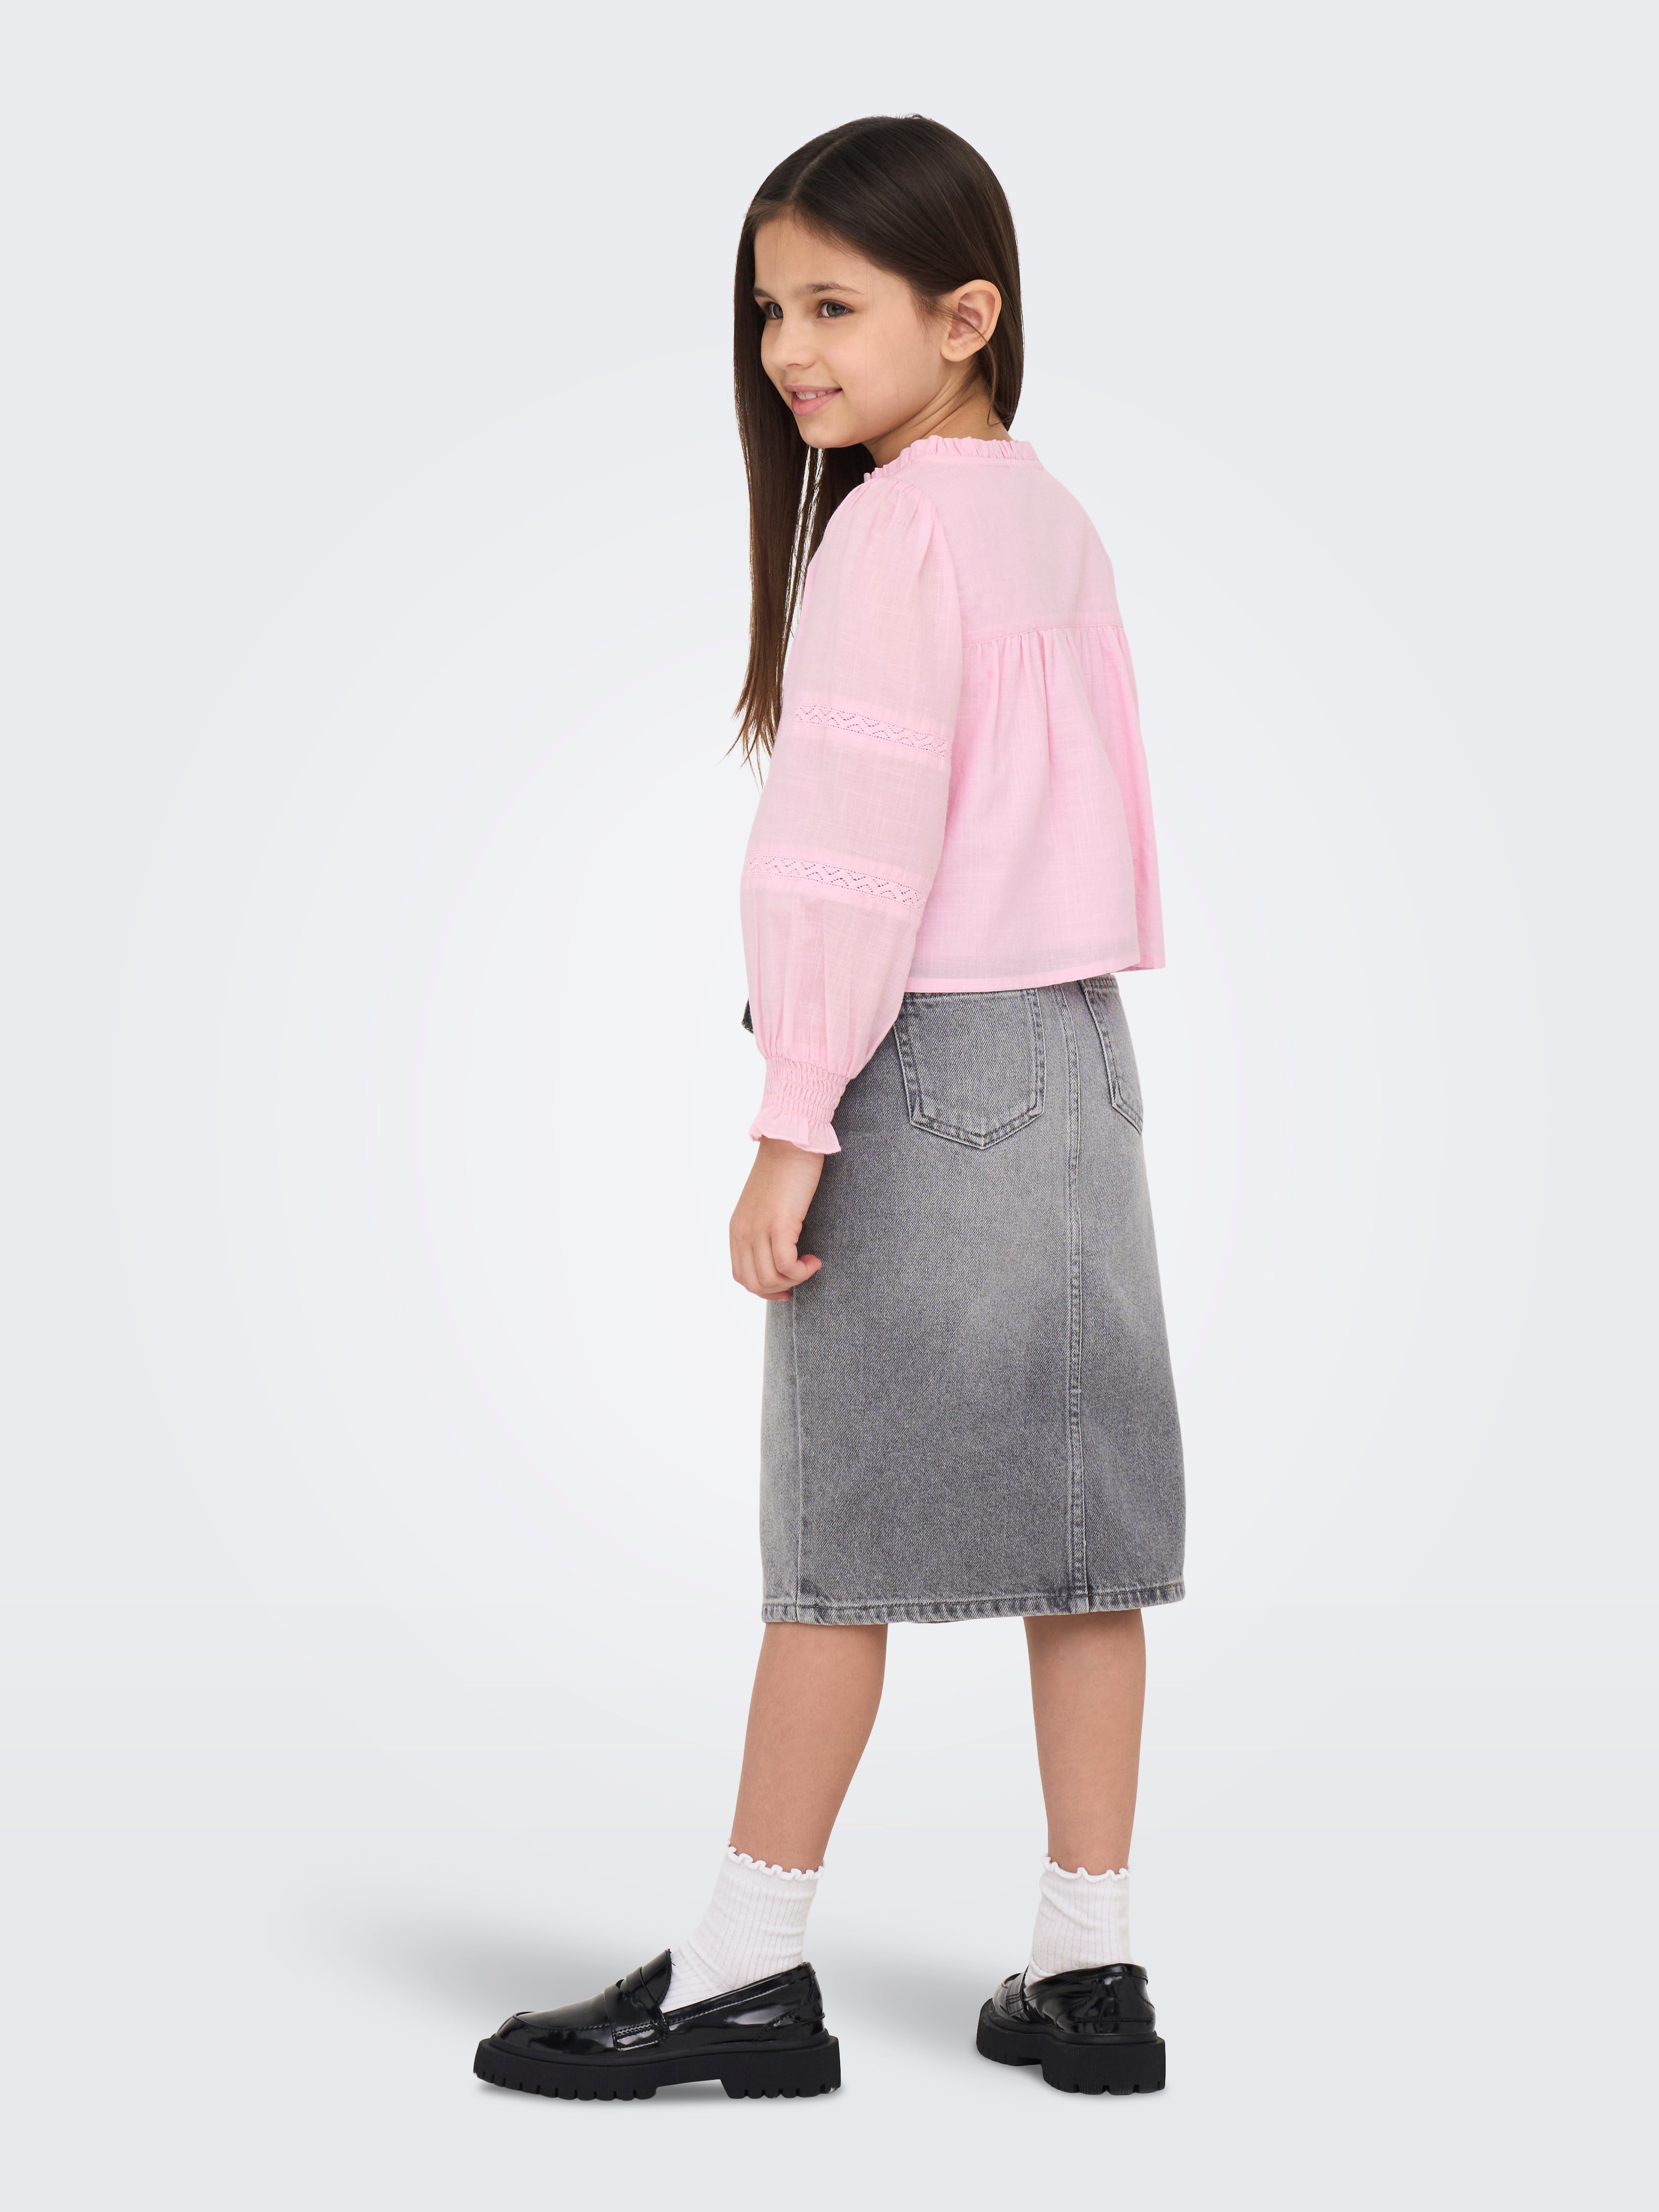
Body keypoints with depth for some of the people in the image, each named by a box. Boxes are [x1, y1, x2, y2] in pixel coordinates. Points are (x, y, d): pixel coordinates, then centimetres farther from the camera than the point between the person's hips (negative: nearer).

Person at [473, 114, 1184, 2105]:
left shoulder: (891, 526, -12)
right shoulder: (1050, 516, 14)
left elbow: (861, 843, -18)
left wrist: (792, 1125, -17)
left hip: (929, 1059, -8)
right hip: (1077, 1049, 8)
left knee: (838, 1536, -2)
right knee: (1072, 1526, 8)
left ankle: (745, 1973, 7)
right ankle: (1086, 1966, 14)